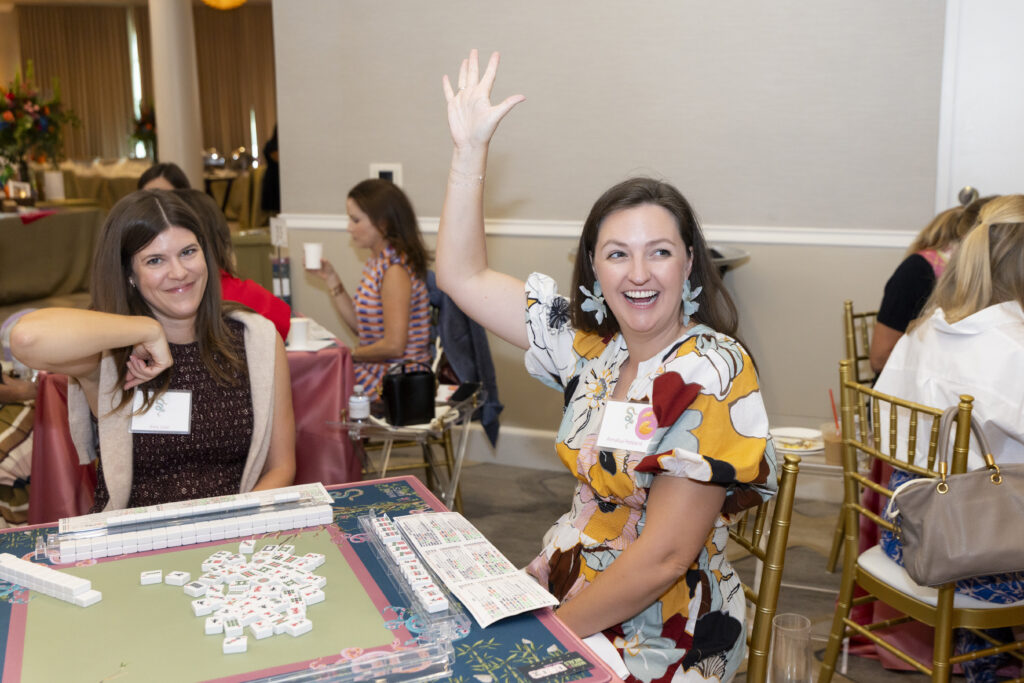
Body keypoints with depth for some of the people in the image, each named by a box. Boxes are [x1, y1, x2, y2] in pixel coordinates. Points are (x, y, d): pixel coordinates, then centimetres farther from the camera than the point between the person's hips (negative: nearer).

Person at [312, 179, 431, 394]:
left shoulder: (395, 270, -19)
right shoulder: (378, 262, 10)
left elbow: (394, 345, -22)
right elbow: (359, 324, 12)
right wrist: (330, 278, 9)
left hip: (397, 380, -9)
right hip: (376, 369, 9)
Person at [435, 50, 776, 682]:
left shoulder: (711, 374, -19)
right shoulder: (591, 343, 1)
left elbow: (663, 557, -21)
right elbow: (463, 276, 4)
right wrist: (471, 149, -1)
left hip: (658, 630, -5)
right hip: (568, 584, 6)